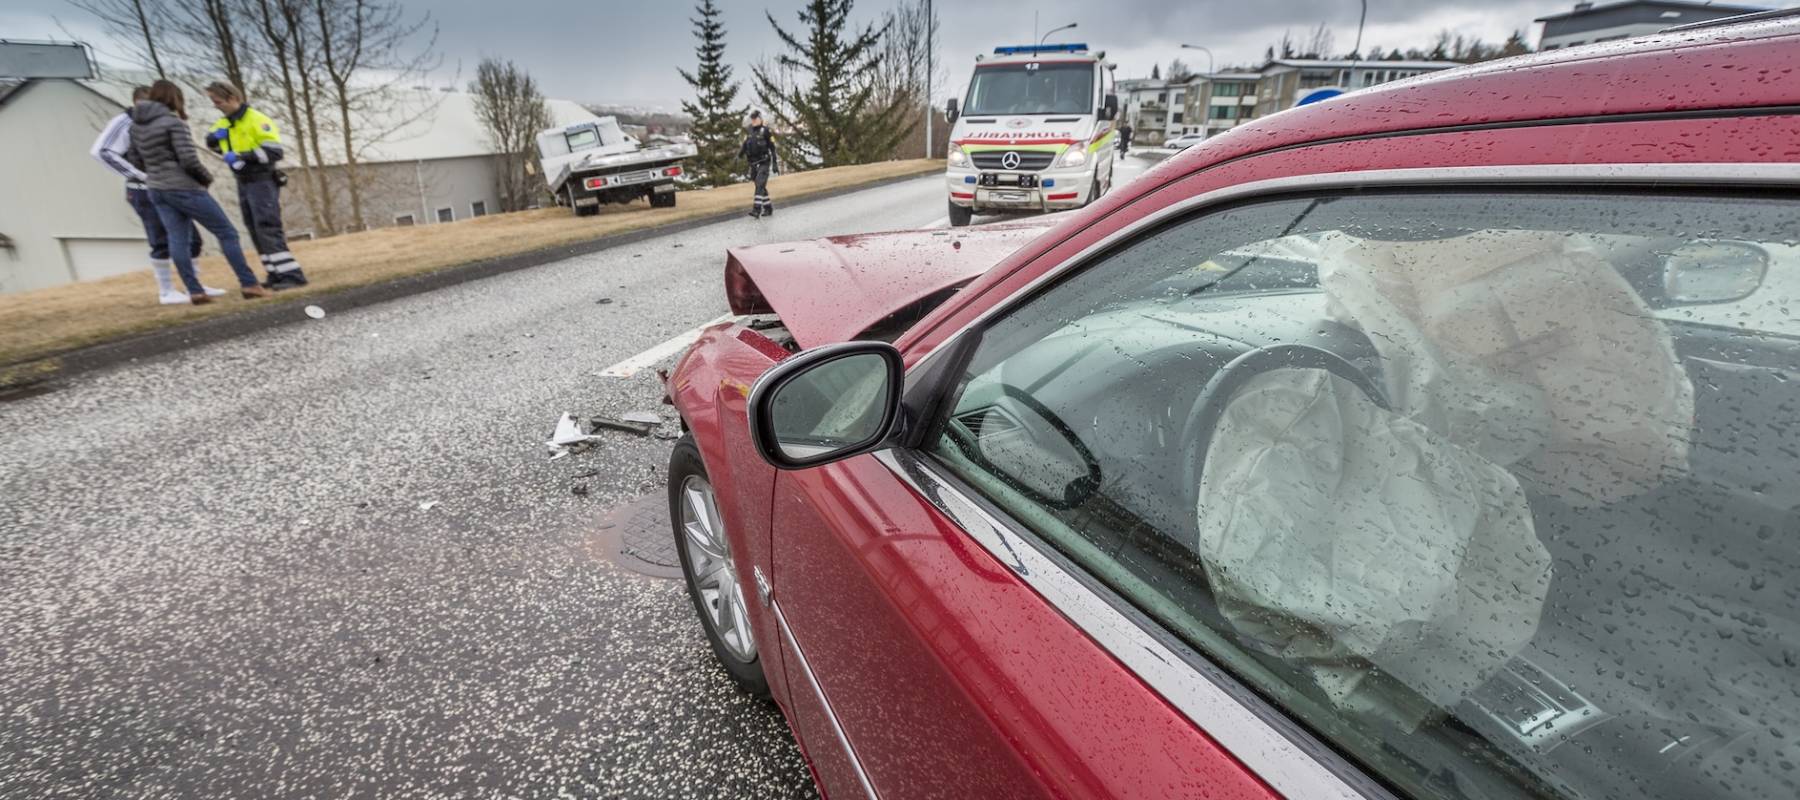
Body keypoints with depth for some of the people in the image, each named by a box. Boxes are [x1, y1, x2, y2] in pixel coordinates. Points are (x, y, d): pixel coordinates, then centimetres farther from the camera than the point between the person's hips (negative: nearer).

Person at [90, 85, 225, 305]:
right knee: (162, 243, -4)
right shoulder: (124, 122, -8)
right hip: (145, 192, -7)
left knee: (190, 238, 6)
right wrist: (138, 175, -17)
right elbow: (101, 151, -16)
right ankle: (166, 291, 6)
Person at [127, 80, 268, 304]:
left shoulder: (136, 125, 11)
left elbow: (134, 159, 16)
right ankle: (249, 285, -4)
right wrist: (207, 178, -3)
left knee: (177, 240, 5)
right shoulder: (173, 122, -12)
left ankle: (195, 292, 2)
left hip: (157, 191, 8)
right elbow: (189, 160, -19)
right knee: (226, 233, -1)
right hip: (184, 189, -7)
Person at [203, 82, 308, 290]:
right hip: (243, 184, 9)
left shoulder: (256, 120, -13)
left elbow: (275, 151, -21)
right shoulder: (224, 123, 11)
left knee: (268, 229, -16)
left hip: (262, 182, -9)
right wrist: (214, 135, 3)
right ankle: (276, 274, 12)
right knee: (256, 232, 8)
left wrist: (241, 156, -24)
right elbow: (211, 143, 25)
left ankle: (292, 275, -17)